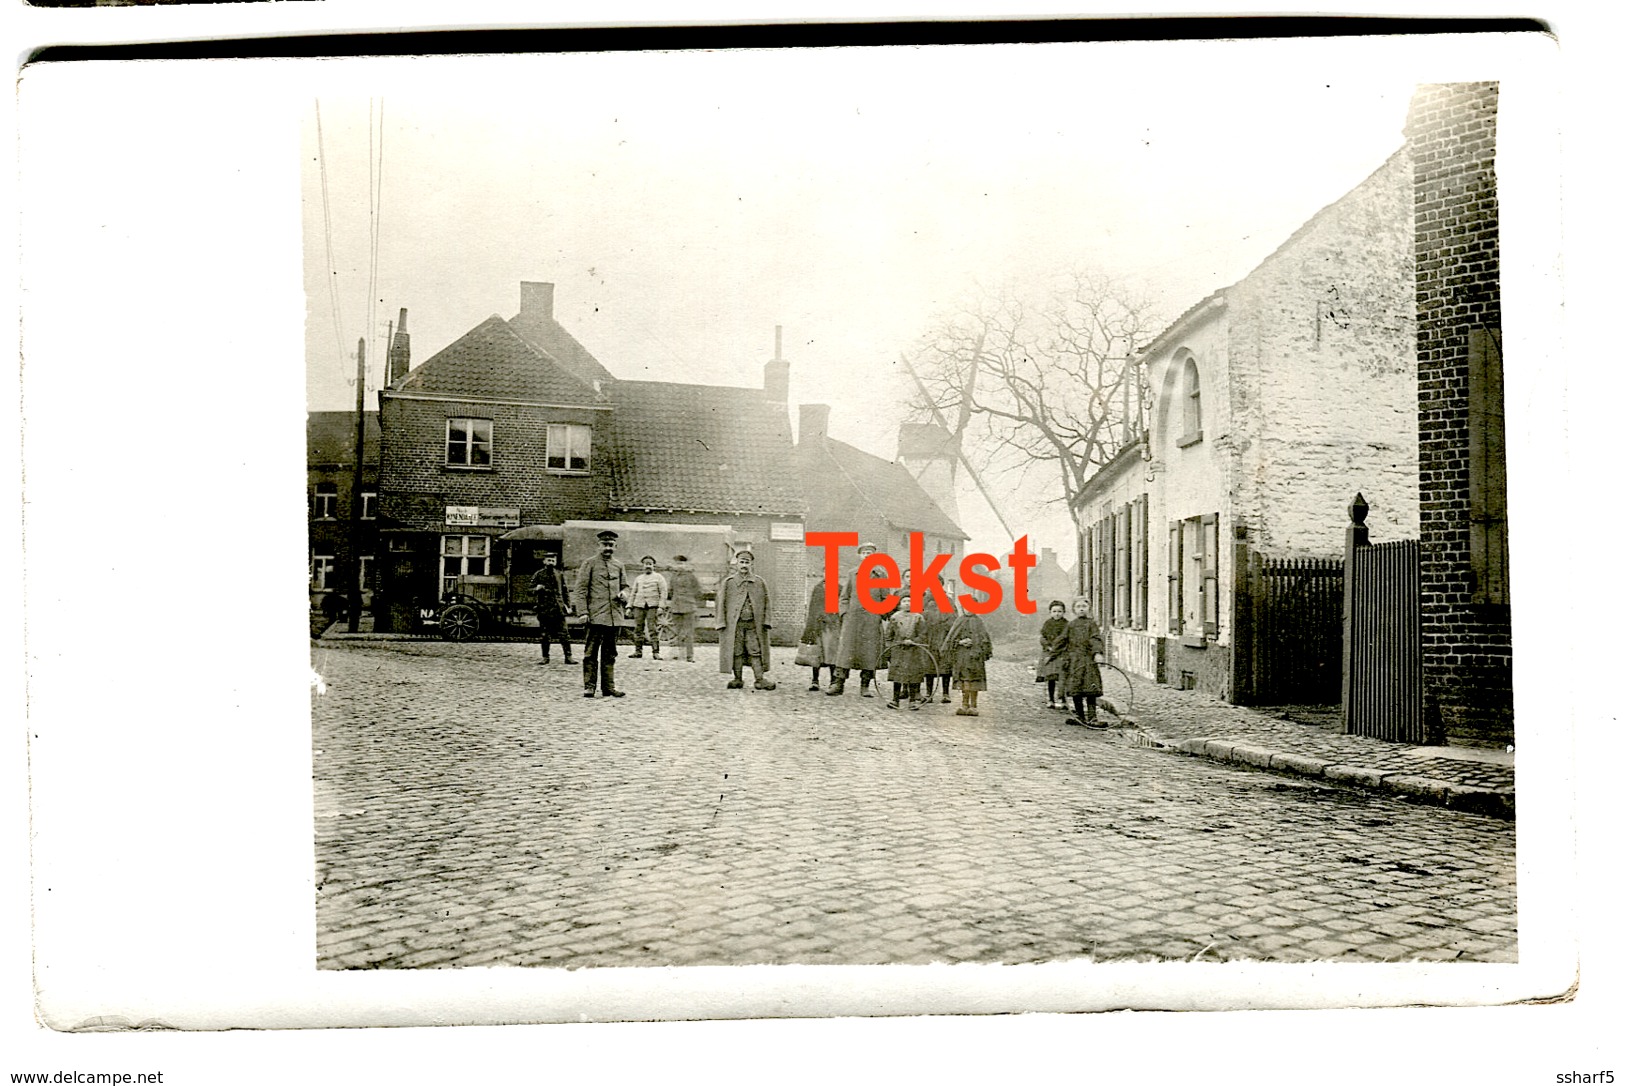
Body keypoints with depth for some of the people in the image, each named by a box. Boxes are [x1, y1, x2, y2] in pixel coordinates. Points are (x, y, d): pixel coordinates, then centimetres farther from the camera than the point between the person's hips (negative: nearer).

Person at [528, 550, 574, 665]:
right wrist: (537, 589, -17)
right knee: (545, 635, 5)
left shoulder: (560, 574, 9)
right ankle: (545, 657, 14)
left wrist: (568, 605, 6)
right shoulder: (539, 575, 5)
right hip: (544, 608, -1)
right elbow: (530, 590, 6)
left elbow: (566, 590, 13)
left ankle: (568, 657, 0)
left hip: (558, 608, 1)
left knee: (563, 634, -3)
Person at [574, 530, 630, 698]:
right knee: (591, 652, -3)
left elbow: (626, 586, 24)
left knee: (609, 653, 9)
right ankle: (589, 686, 1)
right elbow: (580, 589, -4)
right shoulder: (589, 564, 1)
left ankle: (608, 687, 13)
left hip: (614, 617, 5)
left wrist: (624, 594, -1)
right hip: (596, 616, -5)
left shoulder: (619, 566, 16)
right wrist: (583, 612, -12)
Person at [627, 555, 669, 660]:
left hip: (653, 606, -4)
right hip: (639, 606, 4)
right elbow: (633, 593, 20)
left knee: (653, 629, -11)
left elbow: (664, 592, 1)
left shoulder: (659, 577, 7)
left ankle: (656, 652, -11)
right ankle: (638, 651, 5)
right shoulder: (638, 578, 18)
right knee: (638, 629, 0)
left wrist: (661, 607, -10)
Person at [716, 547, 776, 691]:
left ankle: (760, 679, 0)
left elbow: (765, 604, 11)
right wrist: (721, 623, -3)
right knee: (736, 652, 2)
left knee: (756, 652, -1)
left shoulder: (760, 583, 9)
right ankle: (738, 679, 11)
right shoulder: (728, 583, 5)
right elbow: (721, 603, 4)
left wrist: (766, 622, 2)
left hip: (753, 624, 1)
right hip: (734, 624, -1)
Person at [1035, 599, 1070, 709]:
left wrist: (1053, 652, -14)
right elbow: (1042, 637, 6)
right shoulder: (1047, 623, 11)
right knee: (1050, 678, 7)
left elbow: (1062, 639, -11)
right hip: (1048, 652, 4)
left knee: (1061, 677, -13)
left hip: (1061, 653, -4)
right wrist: (1048, 647, -12)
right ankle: (1051, 700, 13)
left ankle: (1062, 700, -12)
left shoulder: (1065, 624, -4)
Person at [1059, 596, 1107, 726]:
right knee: (1075, 690, 5)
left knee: (1089, 692, -6)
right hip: (1073, 661, 4)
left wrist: (1098, 653, -25)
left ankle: (1091, 717, -4)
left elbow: (1096, 639, -9)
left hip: (1087, 661, -4)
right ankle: (1080, 716, 15)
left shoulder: (1091, 624, 3)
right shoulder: (1070, 625, 13)